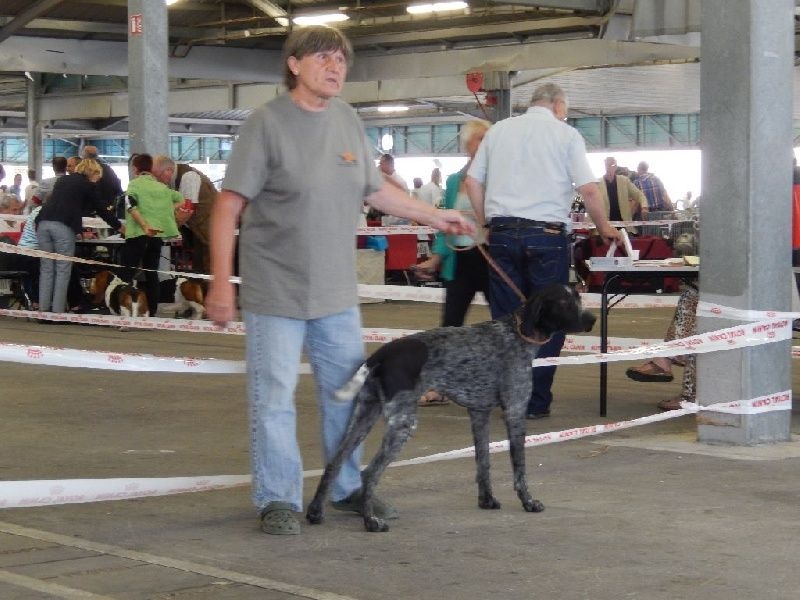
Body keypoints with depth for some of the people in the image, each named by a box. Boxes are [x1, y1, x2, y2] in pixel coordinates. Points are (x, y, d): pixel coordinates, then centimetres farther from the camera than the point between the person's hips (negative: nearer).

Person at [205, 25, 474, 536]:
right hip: (275, 292, -6)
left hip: (337, 291, 6)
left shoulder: (347, 119, 6)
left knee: (348, 393, 14)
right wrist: (221, 282, -17)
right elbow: (228, 206, -12)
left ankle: (348, 488, 29)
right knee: (274, 399, 0)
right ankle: (278, 499, 11)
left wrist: (435, 217, 21)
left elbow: (376, 189, 19)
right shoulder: (268, 122, -11)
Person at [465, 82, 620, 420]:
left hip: (502, 232, 3)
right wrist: (604, 228, 11)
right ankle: (536, 402, 3)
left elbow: (472, 182, 12)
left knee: (506, 317, 8)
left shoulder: (498, 130, 13)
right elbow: (588, 189, -3)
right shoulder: (565, 134, 3)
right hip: (546, 233, -3)